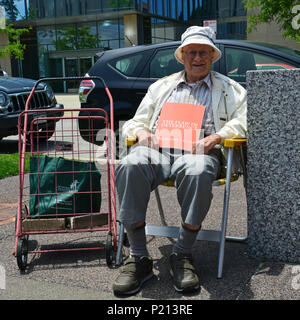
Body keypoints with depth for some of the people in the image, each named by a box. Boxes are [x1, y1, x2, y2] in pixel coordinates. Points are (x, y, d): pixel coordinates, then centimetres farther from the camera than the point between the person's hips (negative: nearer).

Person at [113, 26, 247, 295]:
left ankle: (182, 255, -24)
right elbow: (135, 122, 28)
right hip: (158, 147, 3)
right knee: (130, 166, -33)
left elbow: (245, 120, 6)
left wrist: (214, 137, -12)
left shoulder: (229, 88, 23)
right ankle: (139, 258, -27)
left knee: (198, 172, -41)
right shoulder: (161, 86, 30)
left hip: (197, 150, -2)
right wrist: (142, 132, 2)